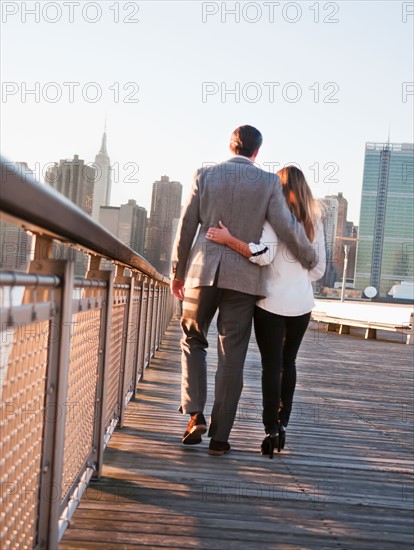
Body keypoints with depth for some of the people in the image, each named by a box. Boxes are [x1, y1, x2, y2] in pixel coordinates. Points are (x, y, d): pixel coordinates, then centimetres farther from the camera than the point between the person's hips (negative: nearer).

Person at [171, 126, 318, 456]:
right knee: (231, 358, 5)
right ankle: (219, 436, 8)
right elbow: (288, 228, -4)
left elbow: (187, 227, 3)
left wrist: (178, 271, 13)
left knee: (193, 341, 18)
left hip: (203, 271, 1)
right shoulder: (268, 182, -1)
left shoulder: (205, 174, 3)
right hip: (243, 278, -1)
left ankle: (195, 414, 2)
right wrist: (310, 259, 13)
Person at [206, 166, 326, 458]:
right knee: (288, 362, 17)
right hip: (302, 302, 4)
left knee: (271, 365, 1)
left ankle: (271, 429, -1)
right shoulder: (314, 221, 8)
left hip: (272, 301, -4)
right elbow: (319, 270, 10)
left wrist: (229, 239, -20)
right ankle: (283, 423, 17)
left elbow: (264, 255, -21)